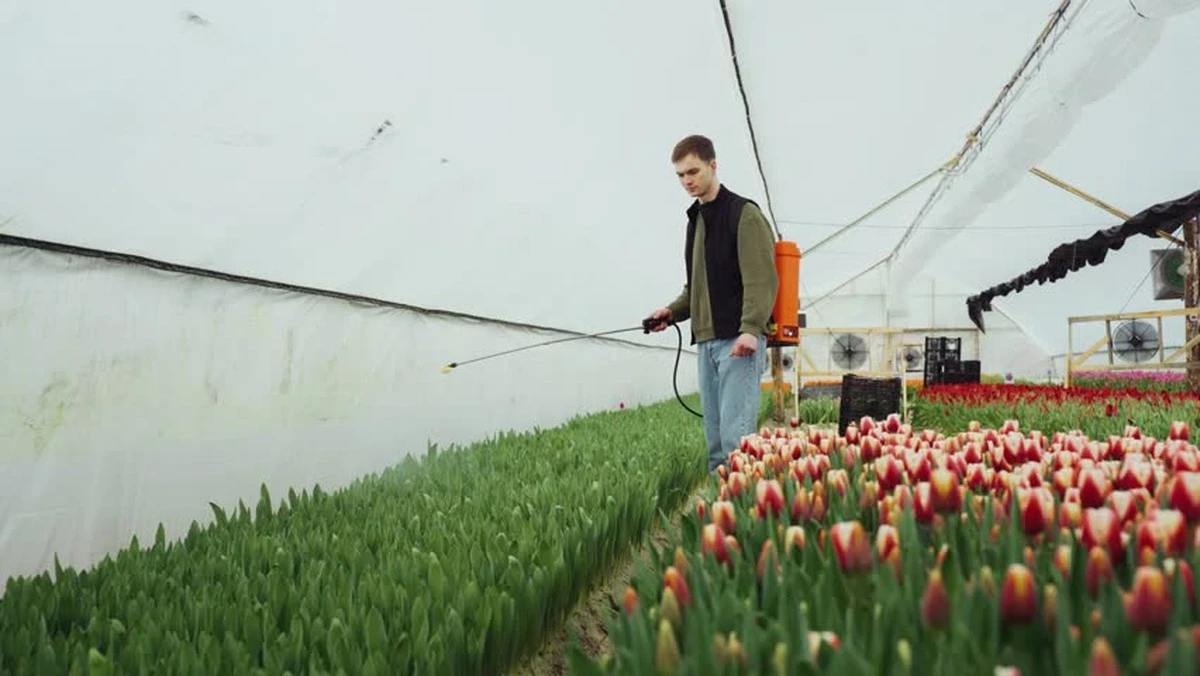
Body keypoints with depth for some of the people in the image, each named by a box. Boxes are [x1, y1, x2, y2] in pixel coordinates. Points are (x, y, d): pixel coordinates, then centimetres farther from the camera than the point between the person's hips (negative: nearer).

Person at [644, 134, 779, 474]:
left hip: (738, 340, -8)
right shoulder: (696, 218, 20)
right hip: (706, 340, 8)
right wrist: (672, 312, 10)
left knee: (736, 433, -12)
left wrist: (751, 329, -25)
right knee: (715, 435, 10)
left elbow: (761, 279, -14)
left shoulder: (744, 214, -4)